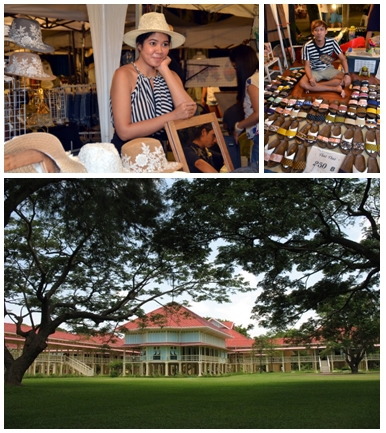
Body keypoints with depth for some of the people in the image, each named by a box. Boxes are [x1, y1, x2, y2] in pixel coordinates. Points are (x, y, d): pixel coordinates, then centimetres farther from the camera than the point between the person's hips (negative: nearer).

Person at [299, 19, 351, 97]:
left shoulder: (332, 42, -14)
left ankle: (314, 87, -22)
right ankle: (335, 89, -27)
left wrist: (347, 74, -22)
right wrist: (310, 78, -34)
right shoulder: (307, 46, -19)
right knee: (302, 83, -34)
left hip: (328, 69, 2)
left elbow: (343, 58, -7)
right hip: (315, 71, -2)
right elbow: (307, 65, -14)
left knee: (347, 80, -22)